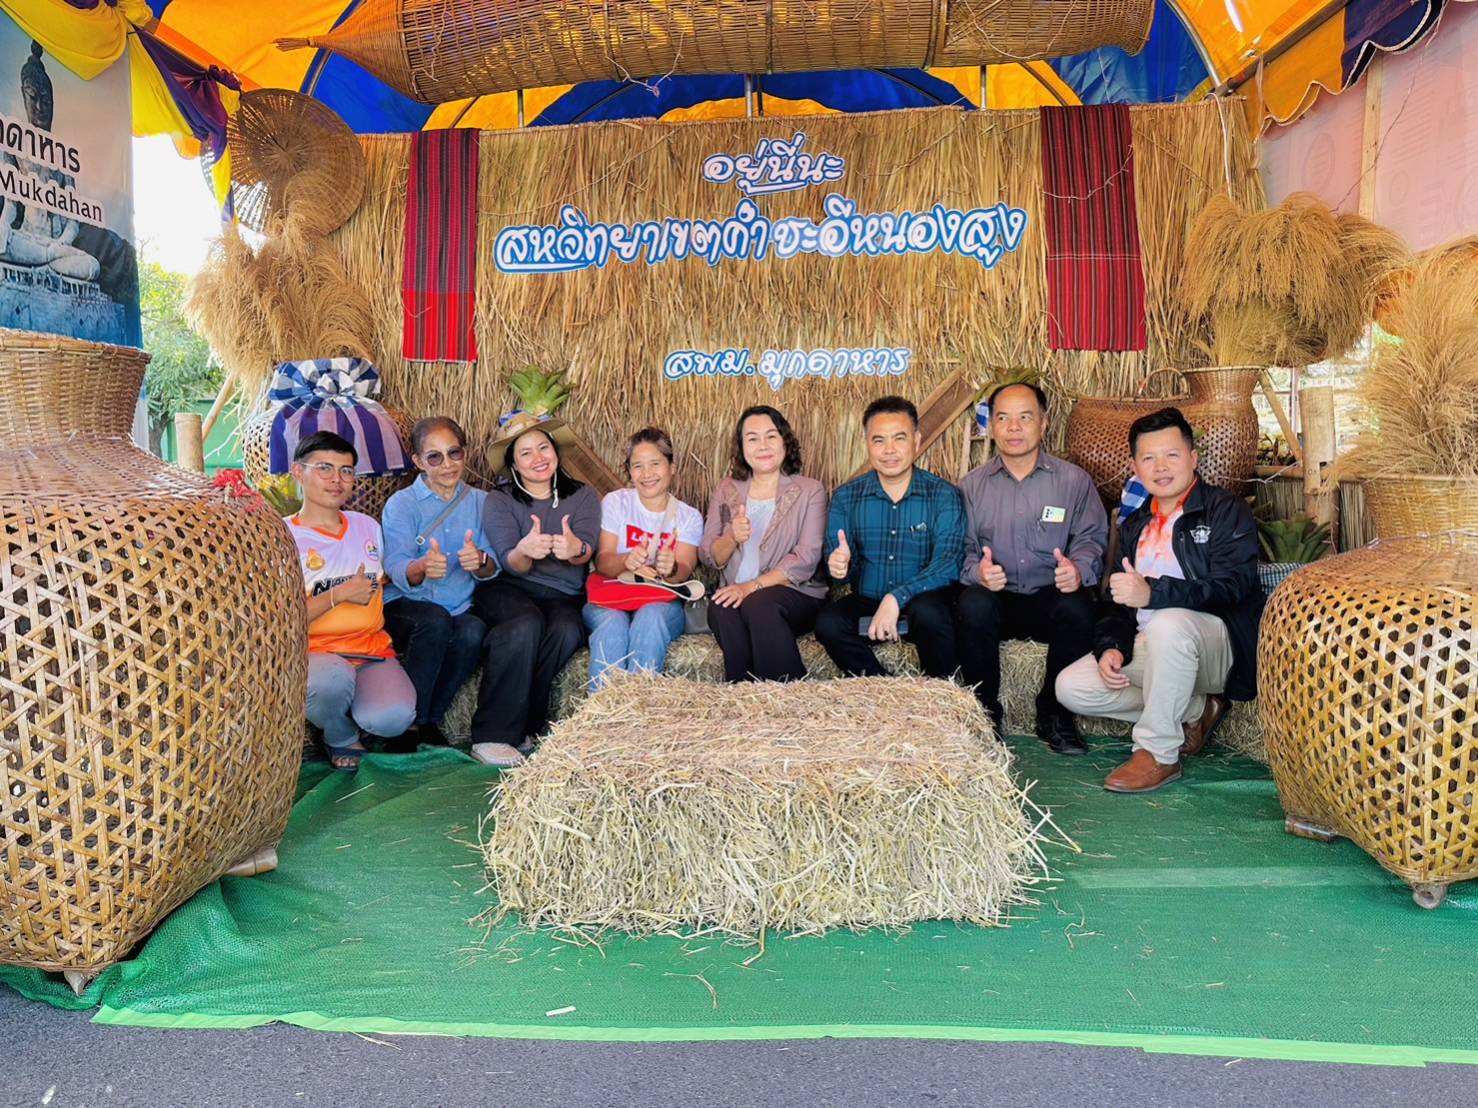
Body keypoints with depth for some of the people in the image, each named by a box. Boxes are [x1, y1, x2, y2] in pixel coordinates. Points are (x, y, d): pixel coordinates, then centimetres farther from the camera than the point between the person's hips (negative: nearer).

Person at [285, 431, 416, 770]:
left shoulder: (367, 526, 14)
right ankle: (341, 739, -3)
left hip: (372, 649, 3)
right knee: (333, 679, -40)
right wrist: (339, 594, -12)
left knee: (393, 717, -30)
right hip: (315, 653, -3)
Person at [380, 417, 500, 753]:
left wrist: (480, 561, -28)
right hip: (403, 608, -2)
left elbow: (491, 569, -2)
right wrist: (421, 568, -40)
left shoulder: (480, 502, 9)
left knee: (474, 630, -31)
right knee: (436, 619, -34)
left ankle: (429, 721, -13)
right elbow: (396, 570, -15)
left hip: (459, 609, 2)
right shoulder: (401, 504, 0)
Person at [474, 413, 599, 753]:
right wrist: (524, 551, -35)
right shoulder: (498, 500, 7)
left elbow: (588, 549, -9)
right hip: (506, 590, -1)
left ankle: (525, 726, -20)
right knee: (527, 624, -35)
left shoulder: (583, 495, 11)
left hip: (562, 596, 2)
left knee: (567, 629, -32)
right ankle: (493, 735, -32)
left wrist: (575, 549, -35)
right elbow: (509, 563, -9)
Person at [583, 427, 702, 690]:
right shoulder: (615, 502, 7)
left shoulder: (689, 516, 9)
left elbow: (683, 571, -6)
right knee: (612, 625, -35)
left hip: (662, 602, 0)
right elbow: (602, 562, -4)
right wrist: (627, 561, -28)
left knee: (651, 617, -35)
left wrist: (671, 568, -32)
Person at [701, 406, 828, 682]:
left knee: (757, 605, -35)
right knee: (719, 608, -32)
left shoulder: (809, 490, 5)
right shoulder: (726, 490, 15)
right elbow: (709, 557, 11)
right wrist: (733, 538, -13)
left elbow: (806, 558, -7)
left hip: (796, 594, -2)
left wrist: (753, 586, -19)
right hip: (735, 593, 2)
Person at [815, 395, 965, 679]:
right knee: (828, 622, -28)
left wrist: (897, 598, -28)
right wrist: (840, 567, -23)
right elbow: (836, 561, 3)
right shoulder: (846, 497, 5)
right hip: (866, 604, 2)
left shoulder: (944, 495, -3)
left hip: (923, 605, -2)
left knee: (928, 610, -35)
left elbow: (947, 564, -15)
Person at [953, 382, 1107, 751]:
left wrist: (1078, 569, -22)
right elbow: (962, 549, 3)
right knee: (972, 604, -33)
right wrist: (977, 572, -21)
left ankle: (1053, 713, -10)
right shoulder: (972, 485, 8)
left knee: (1076, 607, -33)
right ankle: (984, 711, -13)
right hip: (996, 599, 0)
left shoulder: (1074, 480, 7)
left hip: (1051, 599, 0)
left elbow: (1091, 539, 2)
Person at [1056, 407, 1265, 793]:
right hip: (1147, 645, 7)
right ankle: (1194, 710, 5)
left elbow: (1232, 587, -18)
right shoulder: (1133, 526, 18)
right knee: (1071, 687, -11)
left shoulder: (1227, 511, -3)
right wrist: (1111, 647, -7)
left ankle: (1158, 753, -24)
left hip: (1217, 645, -7)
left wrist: (1153, 592, -33)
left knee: (1168, 623, -39)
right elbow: (1116, 599, 15)